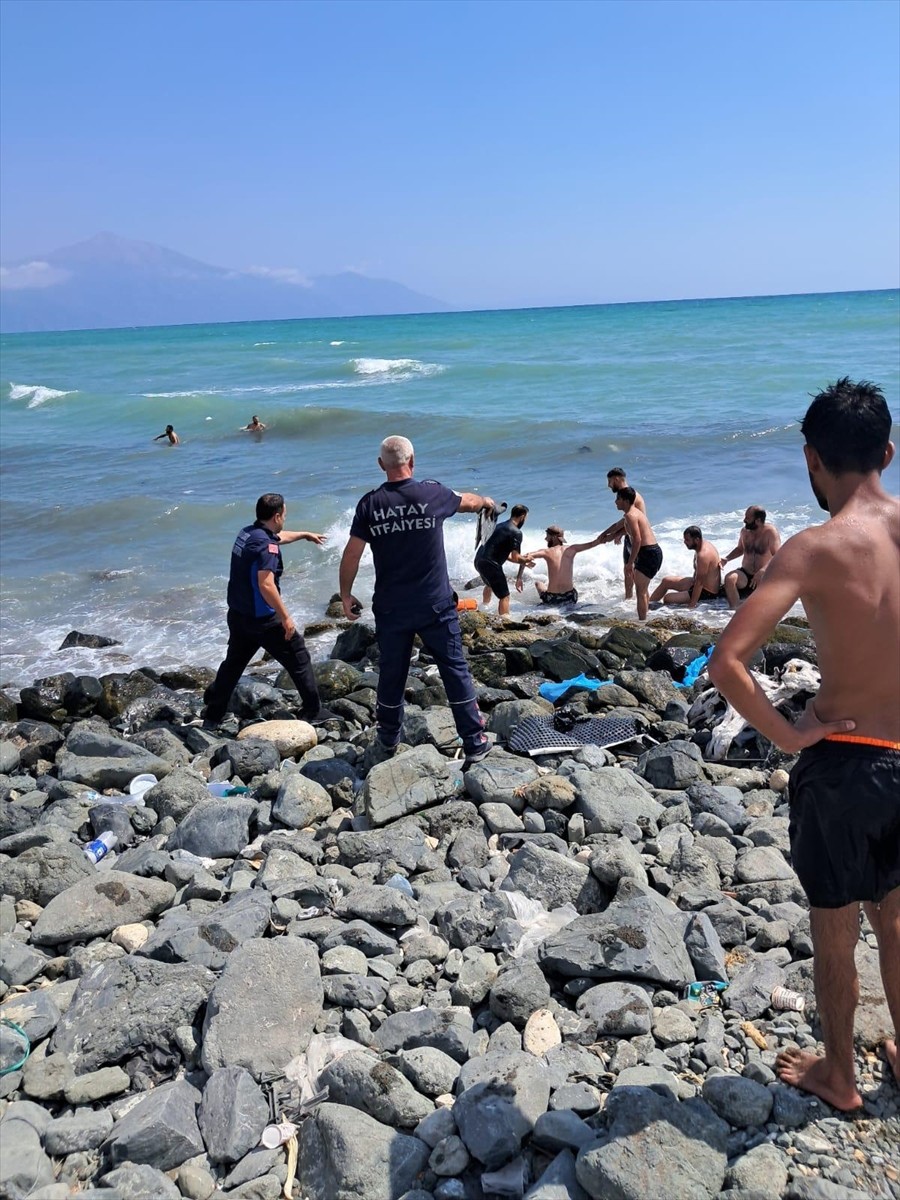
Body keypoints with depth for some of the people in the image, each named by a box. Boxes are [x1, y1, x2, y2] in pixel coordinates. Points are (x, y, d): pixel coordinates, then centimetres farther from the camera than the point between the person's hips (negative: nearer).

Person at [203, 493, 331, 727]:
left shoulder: (247, 533, 7)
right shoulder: (266, 544, -21)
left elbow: (279, 536, 29)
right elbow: (266, 585, -29)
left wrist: (305, 535, 43)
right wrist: (286, 618, -23)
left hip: (237, 615, 9)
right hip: (262, 619, -9)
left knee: (233, 663, 19)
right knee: (299, 659, 6)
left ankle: (212, 717, 23)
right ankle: (312, 711, 13)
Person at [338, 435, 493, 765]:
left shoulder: (370, 503, -5)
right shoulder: (433, 493, -6)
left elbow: (351, 555, -4)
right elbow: (467, 501, 16)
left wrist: (346, 595, 10)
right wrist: (485, 501, 39)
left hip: (390, 608, 1)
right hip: (435, 605, -1)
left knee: (391, 673, 15)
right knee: (455, 670, 7)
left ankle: (388, 740, 32)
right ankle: (475, 743, 11)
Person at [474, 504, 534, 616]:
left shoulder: (501, 526, 16)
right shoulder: (516, 532, -12)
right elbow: (515, 558, -14)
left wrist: (522, 562, 20)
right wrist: (526, 560, 6)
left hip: (479, 559, 9)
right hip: (490, 563, -9)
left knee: (490, 583, 38)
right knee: (504, 597, 0)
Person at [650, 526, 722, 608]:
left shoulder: (703, 555, -30)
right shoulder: (704, 544, 1)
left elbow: (699, 583, -30)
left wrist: (692, 605, -28)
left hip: (707, 593, -11)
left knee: (667, 598, -18)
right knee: (666, 581, 14)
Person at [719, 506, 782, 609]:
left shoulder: (770, 532, -12)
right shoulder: (744, 531, 4)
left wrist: (763, 570, -35)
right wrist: (726, 559, 4)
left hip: (764, 575, -4)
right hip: (746, 574, 4)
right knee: (729, 578, -27)